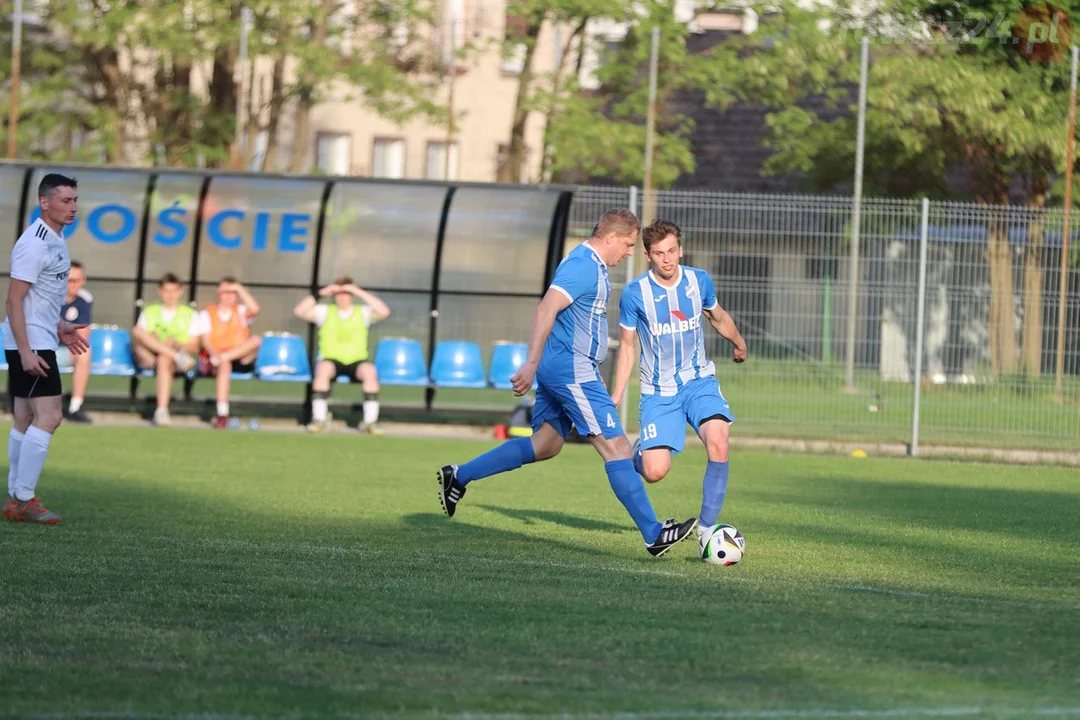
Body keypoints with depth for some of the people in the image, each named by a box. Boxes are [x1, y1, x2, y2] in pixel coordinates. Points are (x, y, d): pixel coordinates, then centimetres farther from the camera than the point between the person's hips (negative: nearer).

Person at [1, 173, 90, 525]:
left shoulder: (55, 240, 13)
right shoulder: (34, 244, -17)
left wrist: (59, 327, 19)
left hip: (38, 344, 10)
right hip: (30, 345, -10)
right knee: (48, 417, -13)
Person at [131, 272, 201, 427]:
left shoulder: (190, 315, 16)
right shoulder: (149, 312, 21)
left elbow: (194, 347, 8)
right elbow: (138, 337, 10)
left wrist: (177, 344, -13)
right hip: (150, 358, 2)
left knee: (164, 360, -40)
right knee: (136, 331, -26)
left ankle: (162, 411, -51)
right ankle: (178, 356, -36)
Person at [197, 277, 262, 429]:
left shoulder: (240, 312, 18)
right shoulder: (207, 314, 13)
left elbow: (254, 310, -7)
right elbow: (205, 340, 0)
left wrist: (239, 288, -5)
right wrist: (214, 353, -22)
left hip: (240, 360, 2)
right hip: (216, 356, -2)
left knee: (257, 340, -27)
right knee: (224, 365, -40)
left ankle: (213, 361, -30)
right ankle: (222, 415, -47)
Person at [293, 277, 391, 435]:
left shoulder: (363, 312, 9)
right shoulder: (325, 312, 9)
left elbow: (384, 312, -9)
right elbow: (299, 311, -3)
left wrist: (360, 293, -9)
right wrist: (321, 294, -7)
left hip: (357, 361, 0)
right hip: (331, 360, 0)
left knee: (370, 372, -34)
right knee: (323, 369, -36)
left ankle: (370, 421, -29)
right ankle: (319, 419, -31)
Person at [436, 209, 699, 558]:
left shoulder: (591, 265, 16)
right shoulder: (583, 266, -16)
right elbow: (546, 310, -25)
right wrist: (532, 364, -30)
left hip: (558, 369, 11)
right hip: (572, 369, -11)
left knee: (545, 444, 17)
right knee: (616, 447, -9)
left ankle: (458, 477, 19)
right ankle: (654, 535, -9)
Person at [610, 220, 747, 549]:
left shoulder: (700, 281, -4)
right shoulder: (635, 293, -10)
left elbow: (718, 316, 19)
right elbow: (627, 346, 2)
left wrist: (739, 344, 35)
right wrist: (616, 395, -2)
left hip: (699, 380, 2)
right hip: (658, 391, -2)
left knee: (718, 442, -26)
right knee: (655, 472, -14)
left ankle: (707, 527, -14)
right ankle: (638, 452, 25)